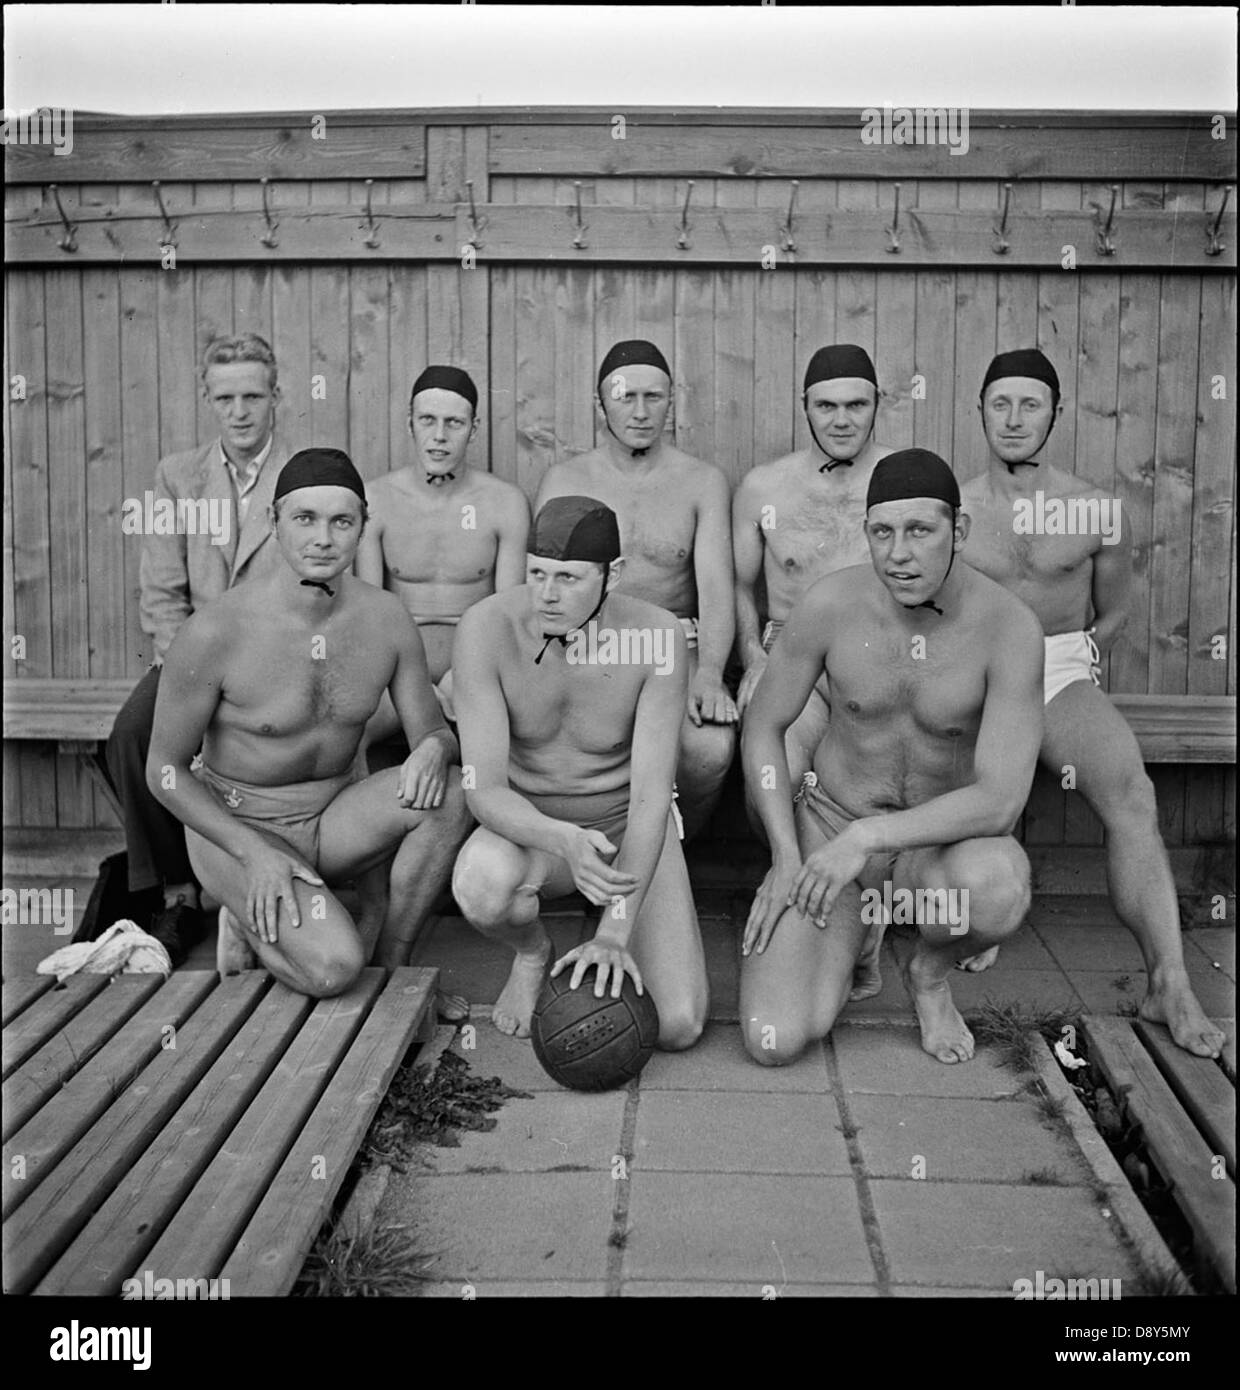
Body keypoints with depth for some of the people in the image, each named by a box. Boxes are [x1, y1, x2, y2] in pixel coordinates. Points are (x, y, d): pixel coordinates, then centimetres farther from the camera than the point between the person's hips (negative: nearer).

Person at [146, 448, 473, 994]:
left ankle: (391, 964, -7)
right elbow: (165, 770, -10)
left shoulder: (387, 617, -8)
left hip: (333, 820, 5)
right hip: (235, 826, -4)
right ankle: (249, 922, 6)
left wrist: (434, 749, -26)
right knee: (333, 968, -28)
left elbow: (435, 731, 1)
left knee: (450, 792, -25)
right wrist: (254, 853, -20)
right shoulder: (215, 631, -20)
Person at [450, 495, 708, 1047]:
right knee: (483, 882, -39)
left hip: (628, 826, 0)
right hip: (530, 827, 0)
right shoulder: (487, 628, -24)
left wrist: (615, 931, -34)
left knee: (677, 1028, -16)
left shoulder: (657, 636, -24)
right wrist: (565, 842, -48)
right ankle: (530, 953, 0)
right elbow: (484, 791, -27)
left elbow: (652, 794, -25)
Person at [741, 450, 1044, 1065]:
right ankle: (852, 929, 17)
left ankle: (930, 973, -1)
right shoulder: (830, 603, -16)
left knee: (998, 889, -40)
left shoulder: (1009, 627, -21)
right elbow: (761, 727, -2)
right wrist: (786, 857, -10)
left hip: (937, 843, -1)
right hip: (825, 824, 1)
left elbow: (1001, 802, -26)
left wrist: (868, 838, -30)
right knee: (774, 1043, -17)